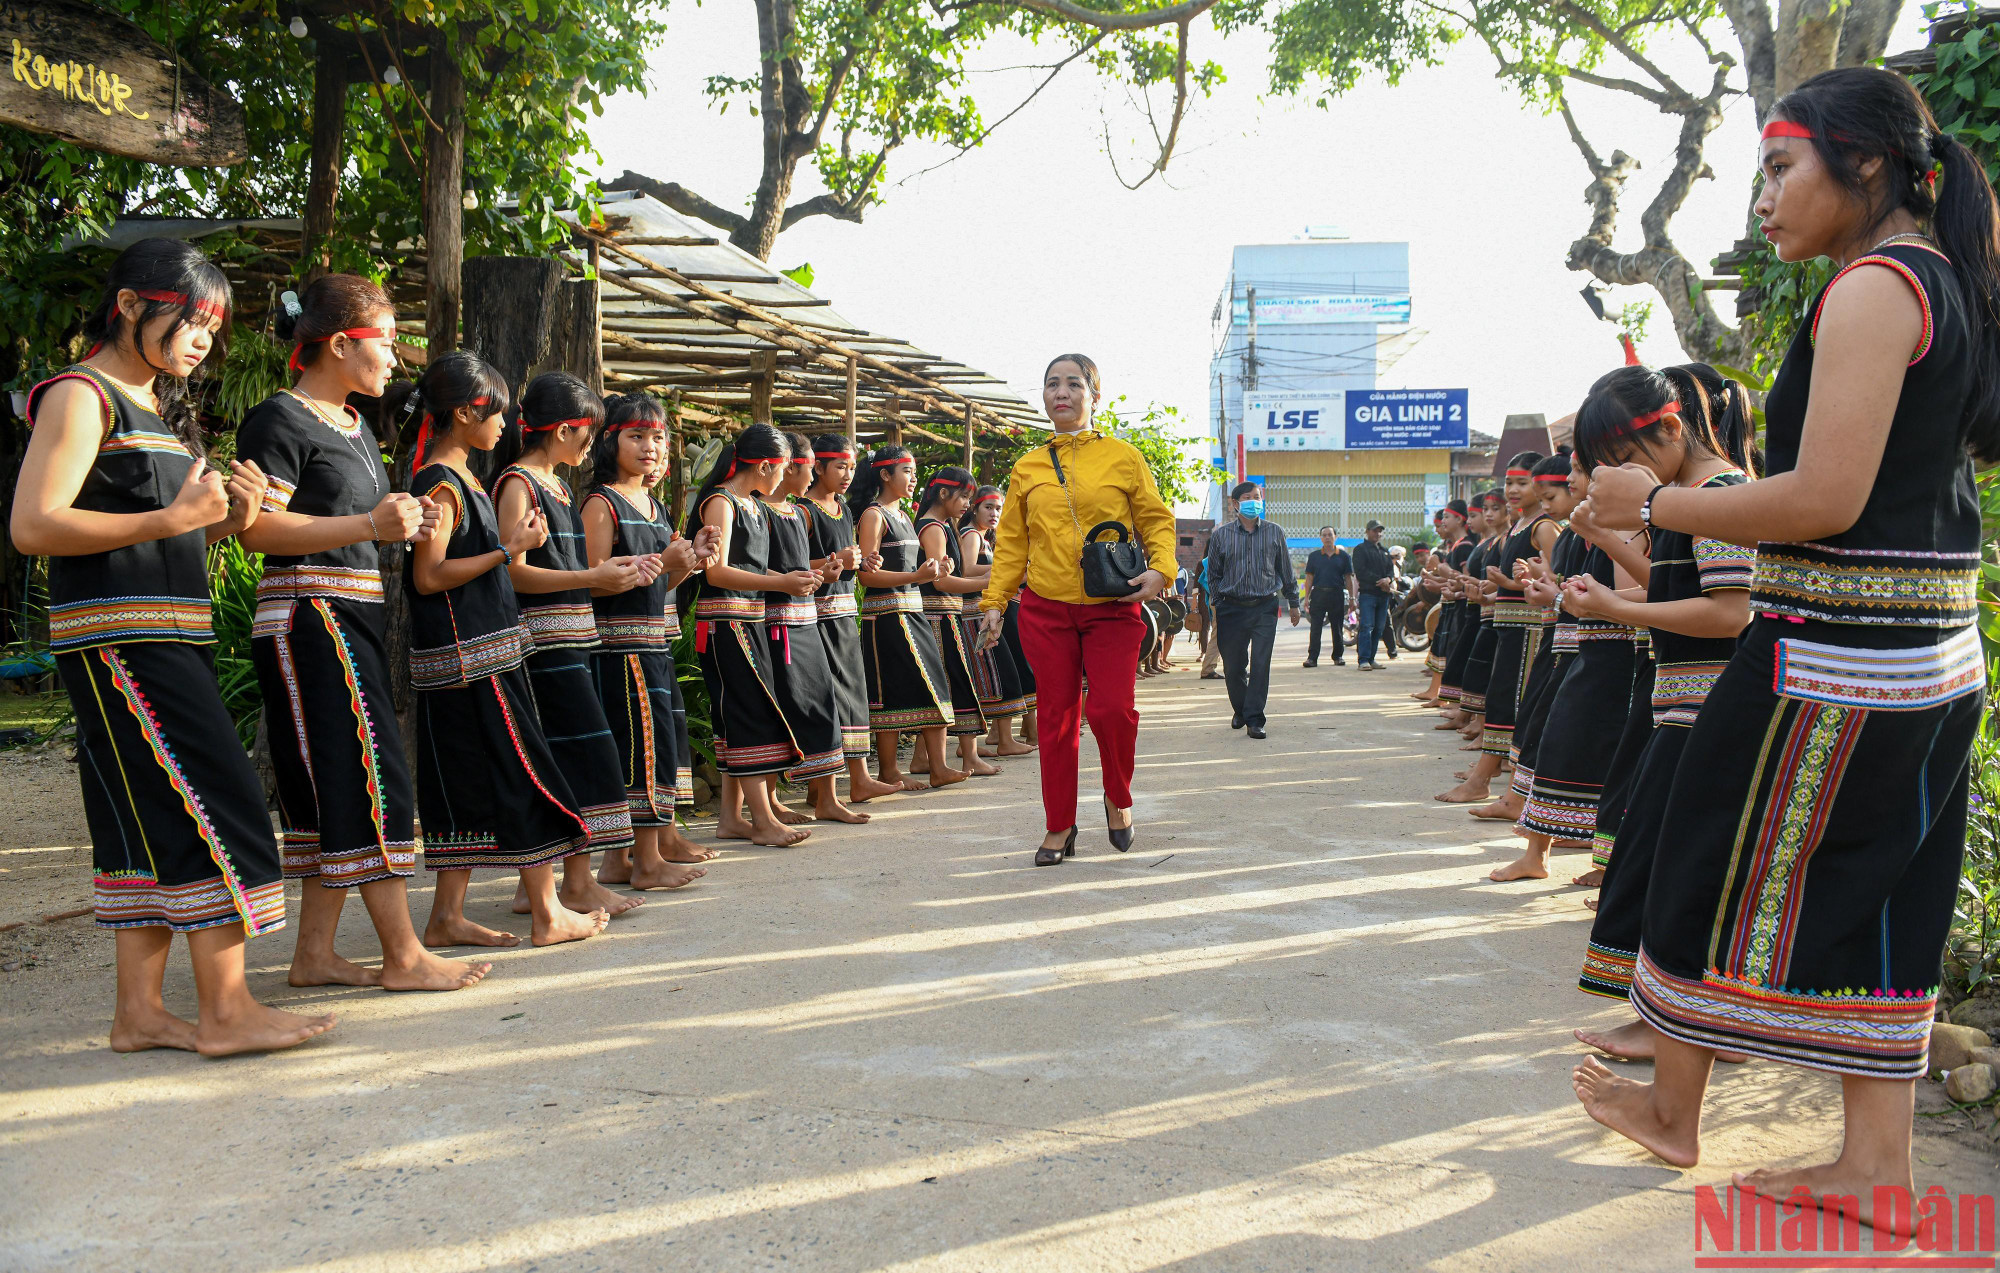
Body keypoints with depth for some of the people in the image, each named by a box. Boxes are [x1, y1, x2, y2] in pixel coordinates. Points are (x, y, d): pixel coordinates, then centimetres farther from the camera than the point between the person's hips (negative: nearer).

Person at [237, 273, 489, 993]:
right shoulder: (280, 419, -9)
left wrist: (406, 527, 10)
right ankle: (404, 956, -4)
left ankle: (314, 954, 15)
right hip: (307, 617, -10)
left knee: (337, 789, 9)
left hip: (355, 619, 10)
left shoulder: (356, 426, 20)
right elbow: (258, 529, -18)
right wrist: (370, 525, -23)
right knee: (370, 777, -10)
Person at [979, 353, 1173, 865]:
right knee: (1057, 717, 5)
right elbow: (1011, 542, 13)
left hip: (1112, 609, -2)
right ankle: (1059, 826, 18)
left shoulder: (1123, 456, 4)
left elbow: (1156, 520, 6)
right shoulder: (1027, 468, 10)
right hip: (1045, 610, 2)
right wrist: (994, 603, 7)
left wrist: (1160, 569, -12)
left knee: (1112, 709, -13)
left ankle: (1118, 798, 16)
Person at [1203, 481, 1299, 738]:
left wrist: (1293, 603, 15)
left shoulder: (1274, 532, 5)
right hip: (1232, 608, 0)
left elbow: (1286, 570, 12)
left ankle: (1254, 719, -3)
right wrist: (1218, 604, 5)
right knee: (1233, 666, 6)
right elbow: (1214, 574, 10)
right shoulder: (1220, 535, 3)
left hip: (1265, 608, 0)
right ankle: (1240, 709, 30)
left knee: (1260, 664, -9)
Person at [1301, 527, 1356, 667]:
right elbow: (1309, 577, 7)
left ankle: (1338, 656, 17)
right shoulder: (1314, 556, 8)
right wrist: (1307, 597, 1)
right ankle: (1312, 657, -3)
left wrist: (1351, 598, 2)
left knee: (1337, 627, 6)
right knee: (1315, 627, -4)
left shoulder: (1343, 556, 6)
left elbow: (1348, 578, 7)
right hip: (1318, 594, 0)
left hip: (1337, 594, 0)